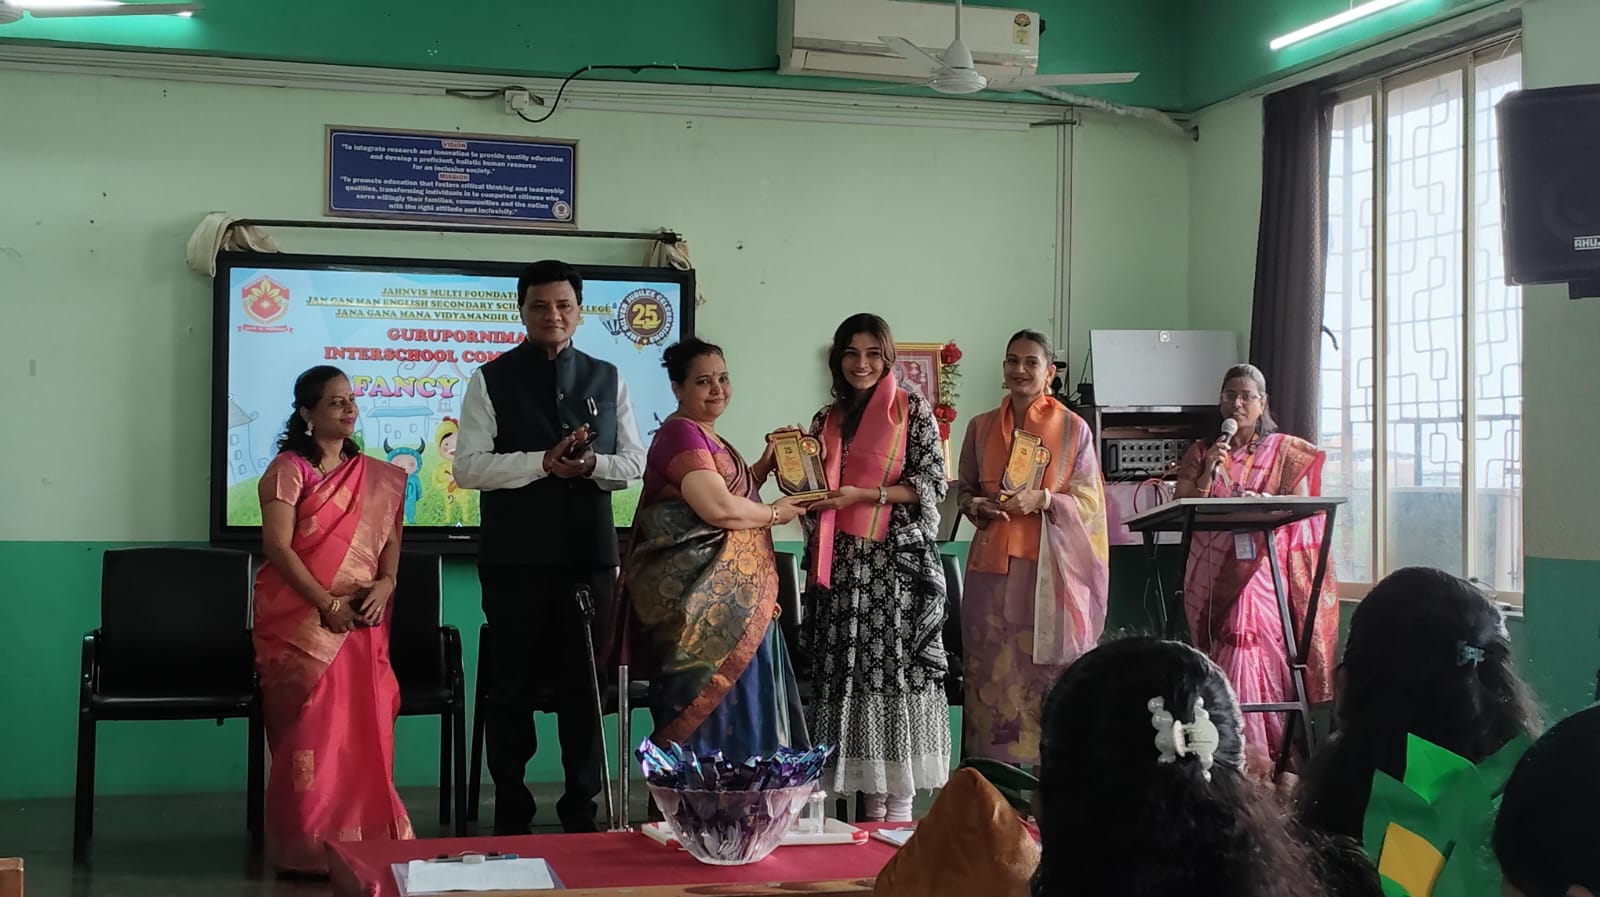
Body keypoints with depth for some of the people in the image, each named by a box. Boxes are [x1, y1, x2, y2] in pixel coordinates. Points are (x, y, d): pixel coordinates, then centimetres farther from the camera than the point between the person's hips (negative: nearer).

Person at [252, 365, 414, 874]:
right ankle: (307, 846, -3)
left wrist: (386, 581, -5)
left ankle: (365, 835, 3)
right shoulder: (289, 469, -2)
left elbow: (390, 537, 16)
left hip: (361, 618, 4)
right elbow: (277, 546, -10)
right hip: (300, 617, -4)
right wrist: (327, 604, -15)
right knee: (312, 729, -11)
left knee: (364, 728, -5)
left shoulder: (376, 477, 15)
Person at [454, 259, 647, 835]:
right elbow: (467, 467, -8)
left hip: (589, 552, 2)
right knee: (512, 685, 6)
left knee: (585, 682, 7)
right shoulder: (491, 381, 1)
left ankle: (582, 809, 18)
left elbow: (635, 463, 9)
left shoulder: (606, 380, 10)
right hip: (515, 555, -2)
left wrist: (591, 465, -12)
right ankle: (511, 814, 17)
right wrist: (544, 462, -19)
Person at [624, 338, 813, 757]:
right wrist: (775, 513, -5)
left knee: (739, 690, 8)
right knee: (716, 689, -9)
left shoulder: (705, 437, 20)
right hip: (701, 596, -10)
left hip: (731, 592, 10)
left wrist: (763, 467, 13)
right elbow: (718, 508, -21)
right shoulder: (681, 433, -12)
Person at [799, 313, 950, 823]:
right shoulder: (827, 421, 15)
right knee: (850, 671, 2)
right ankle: (871, 802, 9)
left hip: (898, 560, -4)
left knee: (897, 666, -6)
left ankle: (900, 805, 0)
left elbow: (932, 484, -6)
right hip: (842, 564, 5)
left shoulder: (913, 411, 1)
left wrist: (863, 495, -13)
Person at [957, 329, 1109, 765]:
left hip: (1051, 563, -3)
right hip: (994, 564, 3)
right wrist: (976, 505, -3)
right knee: (992, 667, 0)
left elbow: (1088, 501, 1)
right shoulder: (981, 427, 12)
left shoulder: (1073, 429, 3)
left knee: (1047, 665, -5)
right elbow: (965, 489, 19)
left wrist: (1042, 500, -15)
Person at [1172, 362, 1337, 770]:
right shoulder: (1201, 454, 13)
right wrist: (1207, 476, -11)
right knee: (1224, 666, -5)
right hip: (1213, 579, 1)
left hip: (1265, 574, -1)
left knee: (1267, 658, -8)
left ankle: (1267, 763, -4)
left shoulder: (1286, 452, 10)